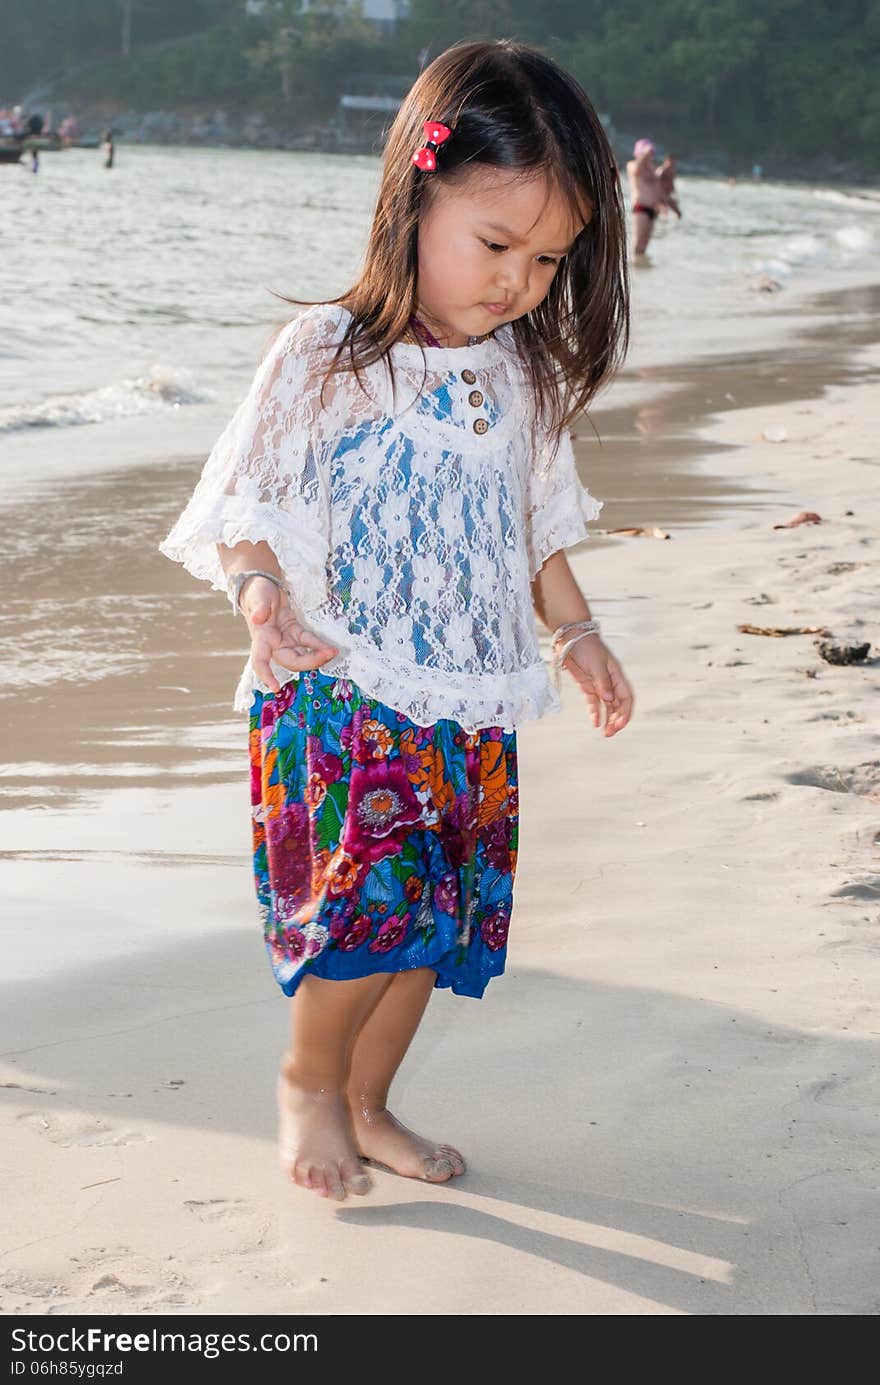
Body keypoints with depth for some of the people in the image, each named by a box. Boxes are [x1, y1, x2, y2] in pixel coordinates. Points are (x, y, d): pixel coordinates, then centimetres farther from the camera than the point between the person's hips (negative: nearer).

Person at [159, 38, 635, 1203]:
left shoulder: (525, 375, 7)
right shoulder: (324, 356, -10)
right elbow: (250, 499, -8)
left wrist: (576, 633, 15)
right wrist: (264, 600, -26)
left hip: (473, 703, 6)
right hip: (345, 692, -6)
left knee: (440, 915, 10)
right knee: (378, 897, -16)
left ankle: (366, 1104, 29)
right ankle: (308, 1081, 10)